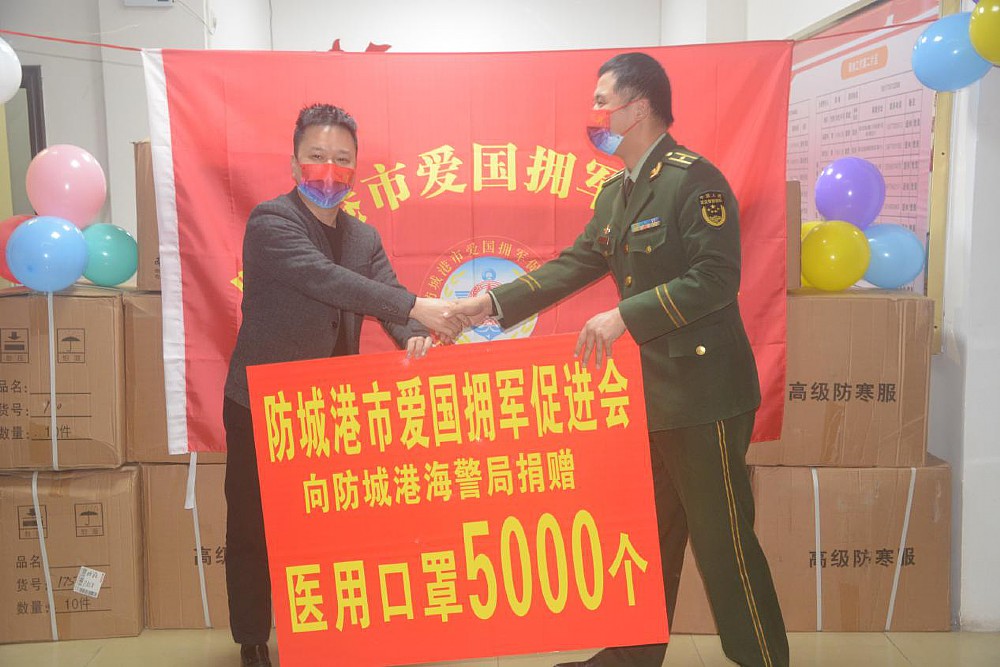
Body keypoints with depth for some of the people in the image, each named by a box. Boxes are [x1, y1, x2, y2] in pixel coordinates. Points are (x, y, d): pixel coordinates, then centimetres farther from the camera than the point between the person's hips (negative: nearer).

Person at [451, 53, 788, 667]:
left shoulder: (695, 180, -15)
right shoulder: (615, 192, 12)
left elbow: (716, 278, -23)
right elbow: (573, 266, 13)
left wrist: (625, 316, -26)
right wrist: (491, 303, 5)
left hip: (703, 391, -9)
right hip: (648, 391, 9)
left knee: (723, 539, 1)